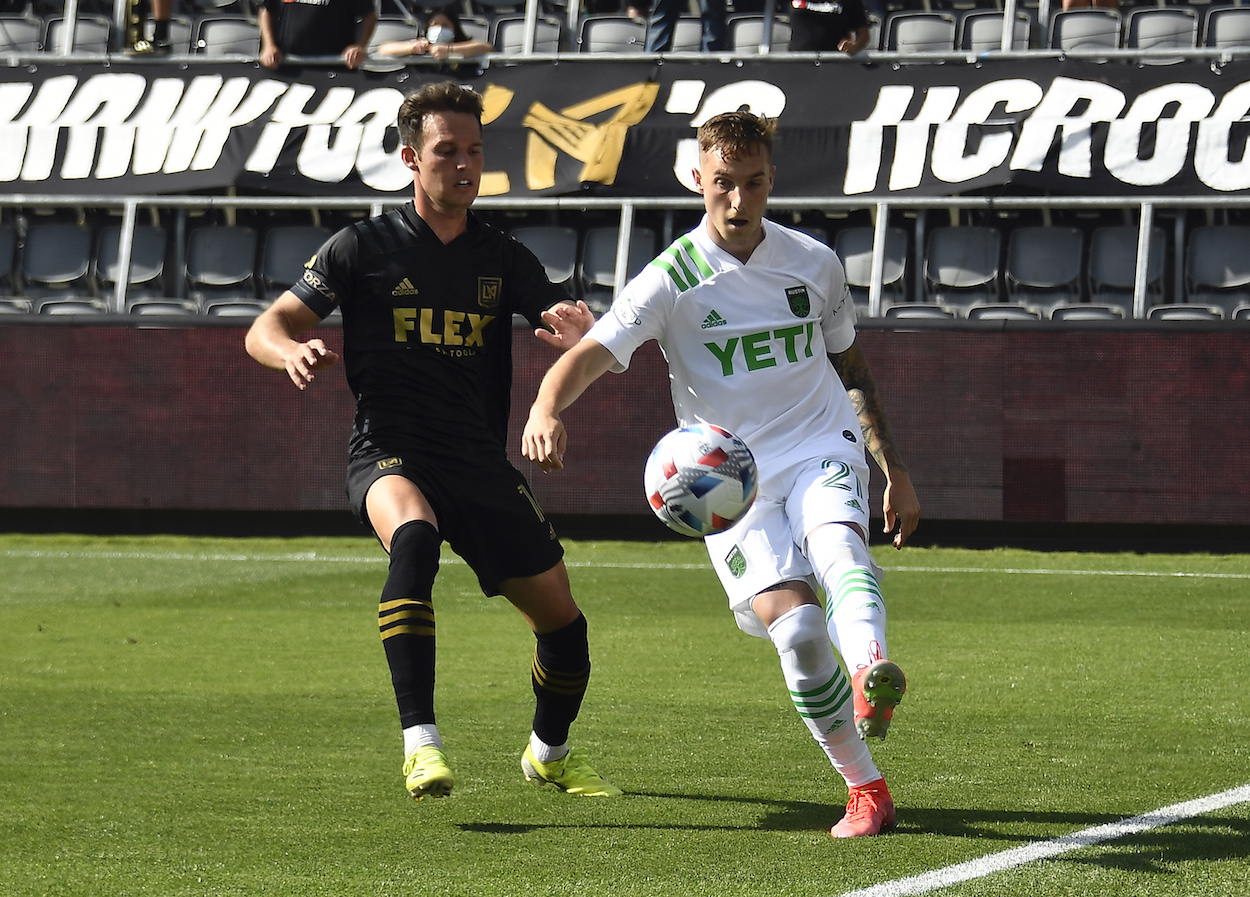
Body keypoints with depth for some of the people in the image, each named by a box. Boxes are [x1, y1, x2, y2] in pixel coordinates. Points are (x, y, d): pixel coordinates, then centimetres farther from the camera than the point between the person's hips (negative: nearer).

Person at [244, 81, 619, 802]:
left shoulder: (504, 260, 11)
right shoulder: (365, 248, 3)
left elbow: (578, 333, 1)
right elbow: (265, 330, 2)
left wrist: (577, 330, -25)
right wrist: (295, 351, -23)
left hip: (482, 463, 4)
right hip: (390, 451, -4)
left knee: (562, 619, 4)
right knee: (414, 537, -38)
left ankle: (551, 753, 35)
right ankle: (421, 741, -43)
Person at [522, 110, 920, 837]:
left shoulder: (814, 263, 7)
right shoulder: (672, 280, -5)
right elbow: (593, 353, -19)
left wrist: (895, 468, 23)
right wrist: (546, 409, -41)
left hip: (822, 451, 2)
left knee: (840, 545, -33)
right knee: (795, 627, -19)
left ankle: (873, 676, -62)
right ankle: (867, 791, -7)